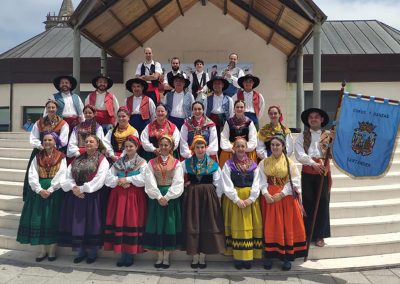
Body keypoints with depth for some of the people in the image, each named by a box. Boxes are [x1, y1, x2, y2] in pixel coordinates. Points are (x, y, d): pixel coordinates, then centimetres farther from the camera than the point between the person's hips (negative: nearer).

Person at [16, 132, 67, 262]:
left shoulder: (61, 157, 0)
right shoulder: (37, 157, 9)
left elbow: (61, 176, -9)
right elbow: (32, 175, 0)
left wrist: (50, 190, -18)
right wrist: (40, 190, -15)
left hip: (55, 191, -3)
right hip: (38, 191, 3)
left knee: (52, 219, -1)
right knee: (38, 219, 2)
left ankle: (52, 250, 9)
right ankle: (43, 250, 13)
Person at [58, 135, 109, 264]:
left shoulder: (102, 160, -3)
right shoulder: (77, 159, 14)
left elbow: (99, 180, -13)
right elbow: (68, 175, 7)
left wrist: (82, 189, -15)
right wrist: (73, 187, -11)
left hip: (92, 197, -5)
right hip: (75, 195, 5)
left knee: (91, 223, 1)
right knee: (77, 223, 7)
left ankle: (92, 252, 16)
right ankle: (80, 251, 21)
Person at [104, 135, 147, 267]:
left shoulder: (142, 162, 1)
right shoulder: (118, 162, 12)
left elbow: (143, 179, -15)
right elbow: (108, 178, 3)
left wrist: (127, 179, -14)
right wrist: (120, 182, -13)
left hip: (134, 197, -3)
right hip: (118, 196, 3)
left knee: (132, 222, -2)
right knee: (119, 222, 1)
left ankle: (130, 254, 9)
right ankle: (122, 254, 12)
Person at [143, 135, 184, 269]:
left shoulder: (176, 163, 3)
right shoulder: (152, 163, 5)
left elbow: (178, 183, -6)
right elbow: (150, 182, -4)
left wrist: (167, 197, -16)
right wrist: (159, 197, -15)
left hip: (171, 197, -1)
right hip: (156, 197, 1)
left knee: (169, 225, 1)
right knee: (157, 225, 3)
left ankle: (166, 257, 13)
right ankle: (160, 256, 16)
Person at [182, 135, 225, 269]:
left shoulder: (213, 164, 1)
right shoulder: (186, 163, 3)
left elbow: (218, 184, 2)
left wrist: (218, 199, 0)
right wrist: (183, 184, -2)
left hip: (209, 196, 0)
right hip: (191, 196, 0)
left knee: (207, 225, 2)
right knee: (192, 225, 2)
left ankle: (202, 256, 15)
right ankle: (195, 256, 14)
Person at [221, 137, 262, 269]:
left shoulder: (253, 164, 8)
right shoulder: (228, 164, 2)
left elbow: (257, 183, 1)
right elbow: (227, 185, -6)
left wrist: (251, 198, -13)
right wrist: (237, 199, -15)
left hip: (251, 199, 2)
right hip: (234, 199, -2)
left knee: (251, 227, 2)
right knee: (237, 228, 0)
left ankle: (248, 256, 11)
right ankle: (238, 257, 6)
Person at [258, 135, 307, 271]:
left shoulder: (290, 163, 2)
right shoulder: (264, 163, 6)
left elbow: (294, 181, -6)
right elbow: (262, 180, -1)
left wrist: (281, 194, -15)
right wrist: (266, 193, -17)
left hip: (286, 198, -1)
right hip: (269, 197, 1)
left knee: (287, 226, 1)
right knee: (270, 227, 3)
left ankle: (287, 257, 9)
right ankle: (269, 255, 11)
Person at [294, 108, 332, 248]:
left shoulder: (329, 135, 7)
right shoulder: (302, 137, 9)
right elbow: (299, 155, -4)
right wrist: (313, 163, -15)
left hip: (323, 172, 0)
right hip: (307, 172, 0)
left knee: (323, 203, 2)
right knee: (308, 203, 5)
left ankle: (319, 236, 13)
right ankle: (308, 235, 14)